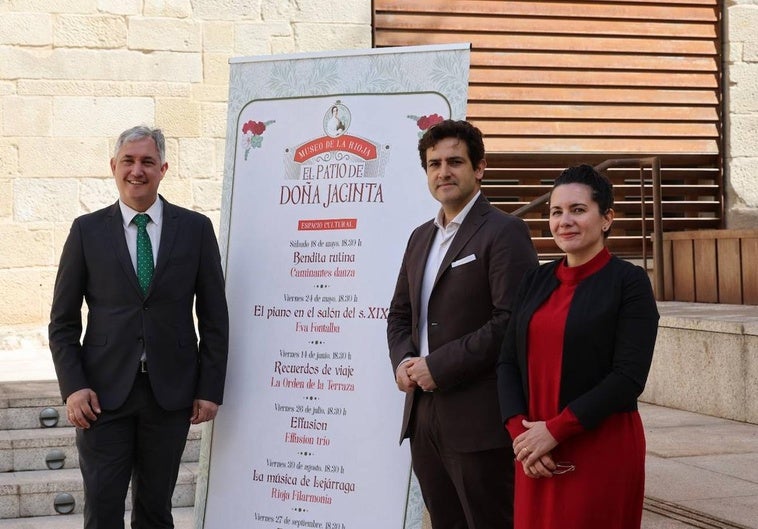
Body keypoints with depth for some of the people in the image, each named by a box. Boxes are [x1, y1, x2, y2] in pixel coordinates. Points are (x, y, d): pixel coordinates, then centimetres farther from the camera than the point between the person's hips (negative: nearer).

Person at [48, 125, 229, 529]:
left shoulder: (196, 228, 3)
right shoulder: (87, 230, 2)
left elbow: (214, 317, 4)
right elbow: (63, 321, 3)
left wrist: (210, 389, -1)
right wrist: (72, 387, -7)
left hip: (171, 391, 1)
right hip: (104, 392, 0)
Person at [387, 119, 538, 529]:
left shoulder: (504, 232, -8)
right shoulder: (420, 237, 17)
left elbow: (513, 321, -18)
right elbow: (399, 314, 22)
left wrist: (439, 367, -17)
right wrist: (403, 361, 1)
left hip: (478, 417, -7)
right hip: (423, 413, 8)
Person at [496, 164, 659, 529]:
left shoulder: (629, 281, -6)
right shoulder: (535, 281, 10)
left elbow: (629, 377, -14)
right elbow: (508, 361, 7)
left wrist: (555, 430, -16)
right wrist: (519, 430, -9)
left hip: (603, 449, -5)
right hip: (535, 452, 5)